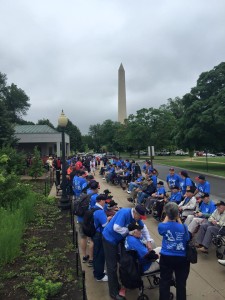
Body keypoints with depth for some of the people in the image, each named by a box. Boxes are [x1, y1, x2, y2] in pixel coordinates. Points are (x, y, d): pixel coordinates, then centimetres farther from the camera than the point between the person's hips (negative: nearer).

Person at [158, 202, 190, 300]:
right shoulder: (183, 227, -17)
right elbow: (187, 238, 2)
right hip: (182, 258, 0)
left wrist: (167, 217, 3)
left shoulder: (163, 226, -16)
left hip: (166, 258, 0)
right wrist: (178, 219, -6)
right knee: (181, 284, 17)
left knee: (164, 283, 16)